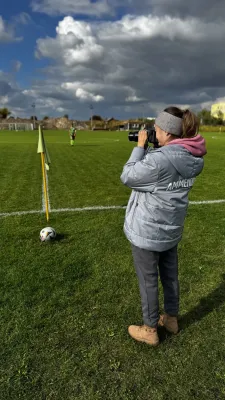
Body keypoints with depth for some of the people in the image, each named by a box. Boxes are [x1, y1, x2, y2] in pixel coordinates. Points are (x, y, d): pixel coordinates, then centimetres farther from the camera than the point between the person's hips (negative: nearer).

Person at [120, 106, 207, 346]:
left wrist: (140, 146, -9)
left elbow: (127, 177, -16)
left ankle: (149, 330, 29)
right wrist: (149, 149, 3)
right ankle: (171, 318, 43)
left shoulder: (159, 159, -28)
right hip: (172, 228, 8)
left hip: (147, 231, -7)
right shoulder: (193, 159, -2)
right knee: (170, 275, 22)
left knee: (147, 281, 10)